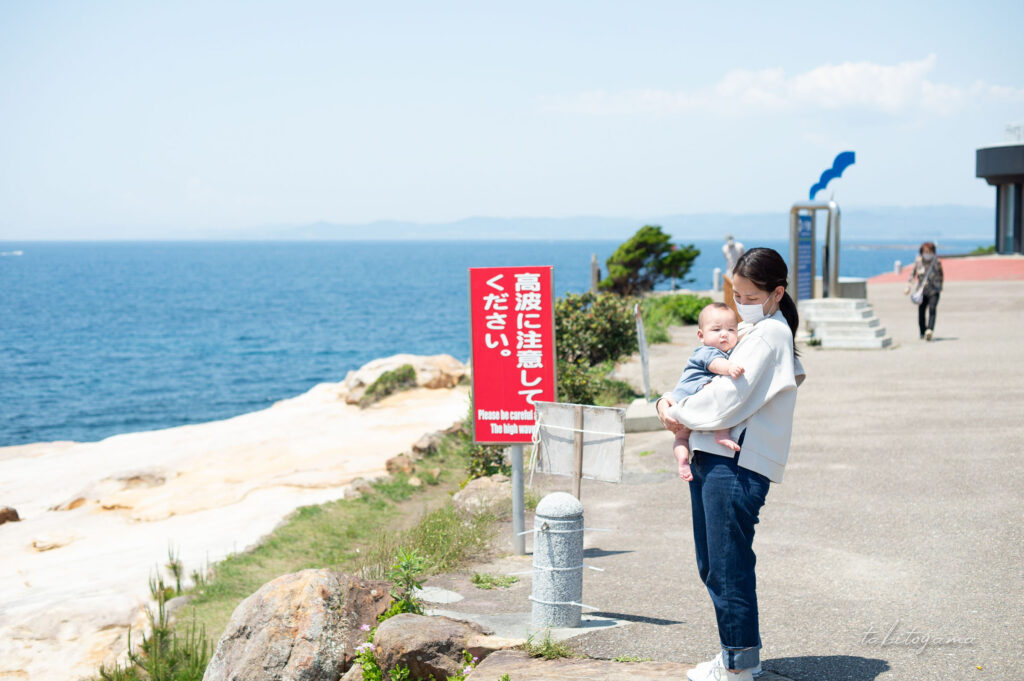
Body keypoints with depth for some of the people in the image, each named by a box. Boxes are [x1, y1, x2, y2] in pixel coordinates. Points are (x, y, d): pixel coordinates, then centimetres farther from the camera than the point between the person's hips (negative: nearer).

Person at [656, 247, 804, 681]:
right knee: (712, 565, 15)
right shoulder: (751, 329, 21)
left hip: (736, 463, -10)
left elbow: (727, 398, -18)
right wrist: (668, 402, 3)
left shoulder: (770, 333, -11)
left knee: (728, 565, -5)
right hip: (712, 456, 10)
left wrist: (681, 416, -4)